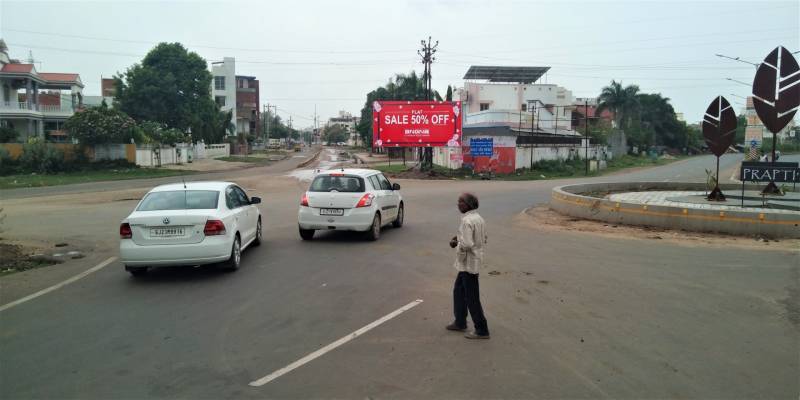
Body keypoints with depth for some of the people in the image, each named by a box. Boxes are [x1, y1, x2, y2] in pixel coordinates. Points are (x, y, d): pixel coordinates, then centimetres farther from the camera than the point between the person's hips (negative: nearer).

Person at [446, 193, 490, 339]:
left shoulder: (467, 221, -22)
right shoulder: (479, 218, 8)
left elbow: (466, 245, -29)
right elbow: (484, 239, 15)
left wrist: (455, 243, -10)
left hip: (468, 263, -10)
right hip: (471, 262, 10)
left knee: (472, 298, 0)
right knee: (458, 291, 21)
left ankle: (481, 330, 10)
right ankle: (460, 323, 31)